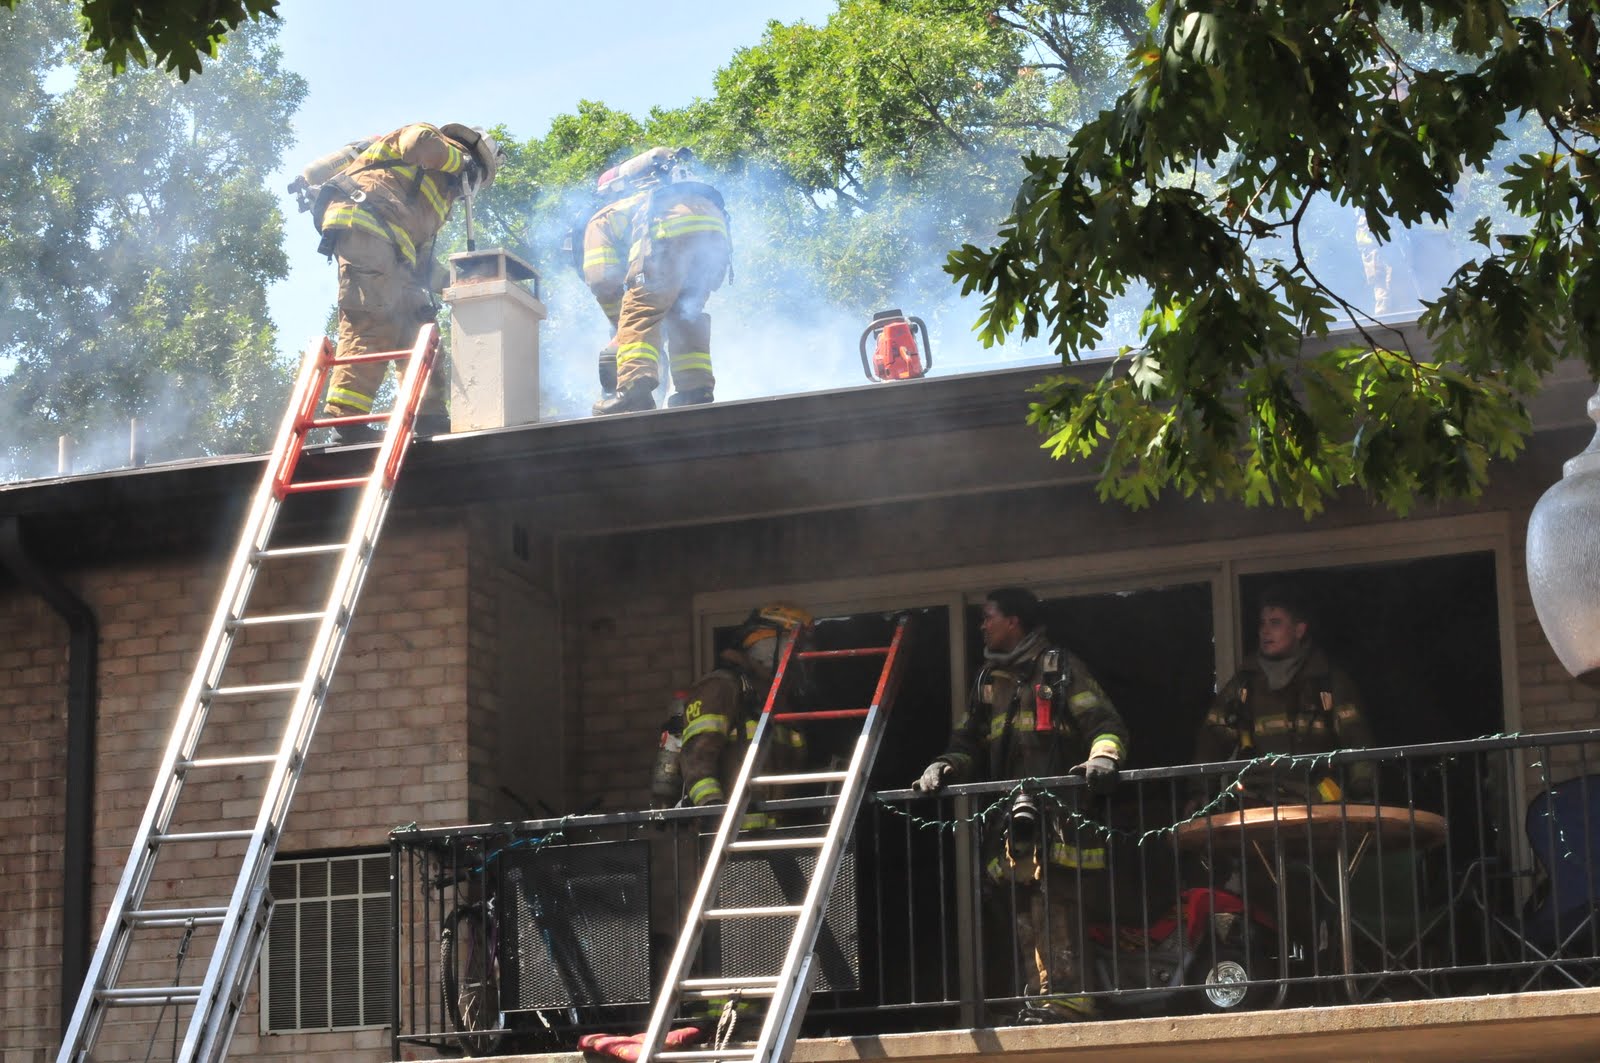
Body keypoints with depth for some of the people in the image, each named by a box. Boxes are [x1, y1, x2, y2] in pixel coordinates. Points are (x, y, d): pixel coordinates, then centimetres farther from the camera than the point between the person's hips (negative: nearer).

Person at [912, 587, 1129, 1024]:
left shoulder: (1060, 668, 6)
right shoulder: (989, 680, 25)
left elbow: (1104, 724, -3)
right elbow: (969, 742, 25)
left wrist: (1103, 757, -23)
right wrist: (947, 766, 4)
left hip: (1057, 806, -7)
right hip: (1008, 812, 7)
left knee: (1052, 903, -17)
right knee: (1026, 911, 2)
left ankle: (1062, 998, -21)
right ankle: (1045, 1000, 4)